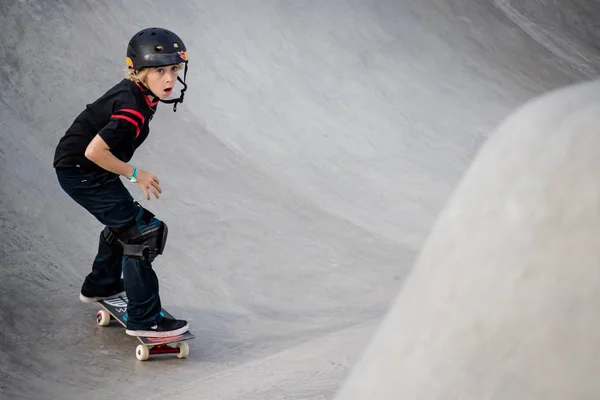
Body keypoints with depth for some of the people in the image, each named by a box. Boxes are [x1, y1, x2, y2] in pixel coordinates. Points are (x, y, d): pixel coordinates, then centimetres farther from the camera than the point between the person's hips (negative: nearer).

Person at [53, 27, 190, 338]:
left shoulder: (134, 91, 1)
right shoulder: (134, 110, -28)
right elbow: (94, 151, -32)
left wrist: (132, 174, 15)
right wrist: (135, 173, -18)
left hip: (77, 166, 10)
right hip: (81, 173, -10)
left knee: (124, 221, 29)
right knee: (143, 231, -12)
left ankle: (101, 286, 48)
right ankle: (143, 319, -10)